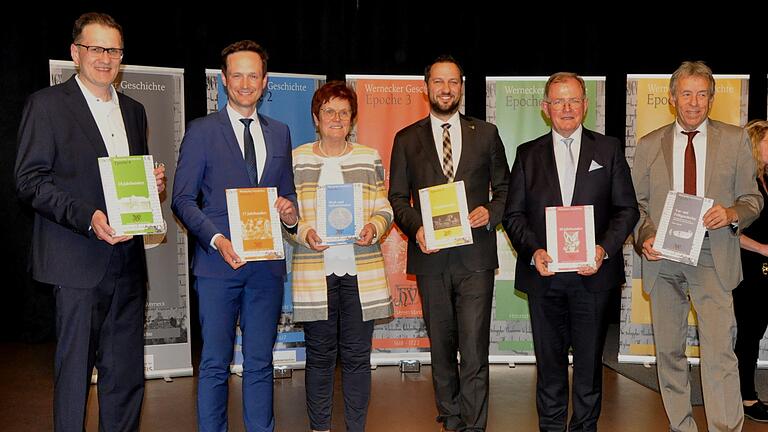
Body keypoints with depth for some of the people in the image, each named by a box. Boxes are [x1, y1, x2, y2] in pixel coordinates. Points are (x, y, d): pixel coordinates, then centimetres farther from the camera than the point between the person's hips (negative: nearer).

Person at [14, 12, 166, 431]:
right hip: (79, 261, -5)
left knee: (126, 373, 10)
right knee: (74, 368, 3)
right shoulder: (47, 104, -1)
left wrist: (152, 183, 1)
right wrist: (88, 217, -21)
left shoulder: (133, 110, 17)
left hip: (127, 258, 6)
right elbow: (29, 179, -9)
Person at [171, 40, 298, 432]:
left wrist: (291, 213, -5)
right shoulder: (201, 131, 1)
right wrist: (217, 240, -16)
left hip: (266, 264, 3)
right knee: (215, 363, 3)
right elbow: (182, 199, -2)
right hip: (218, 263, -3)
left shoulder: (279, 133, 13)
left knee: (260, 362, 11)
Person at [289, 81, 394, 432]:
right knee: (319, 355, 7)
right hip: (314, 271, 0)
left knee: (357, 356, 5)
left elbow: (384, 210, 10)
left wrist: (373, 227, -11)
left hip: (362, 271, 1)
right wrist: (304, 233, -13)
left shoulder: (370, 159, 8)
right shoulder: (297, 160, 5)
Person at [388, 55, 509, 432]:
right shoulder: (406, 139, 9)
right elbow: (397, 197, 8)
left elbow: (504, 188, 12)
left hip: (475, 256, -1)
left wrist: (491, 213, -8)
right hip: (431, 256, 1)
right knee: (441, 348, 12)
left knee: (474, 350, -7)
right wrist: (416, 228, -10)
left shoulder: (486, 134, 9)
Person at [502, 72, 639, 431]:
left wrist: (604, 248, -12)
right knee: (549, 360, 10)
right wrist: (533, 251, -12)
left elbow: (627, 209, 3)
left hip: (593, 273, 0)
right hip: (544, 273, 1)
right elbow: (514, 214, 5)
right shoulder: (528, 154, 8)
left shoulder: (609, 149, 7)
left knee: (589, 359, 8)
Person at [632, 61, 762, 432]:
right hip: (663, 258, 2)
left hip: (713, 258, -2)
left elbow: (752, 198, 8)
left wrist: (732, 214, -14)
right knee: (668, 350, 9)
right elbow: (636, 204, 10)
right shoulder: (648, 145, 8)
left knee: (719, 352, -13)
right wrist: (644, 237, -9)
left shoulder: (735, 140, 6)